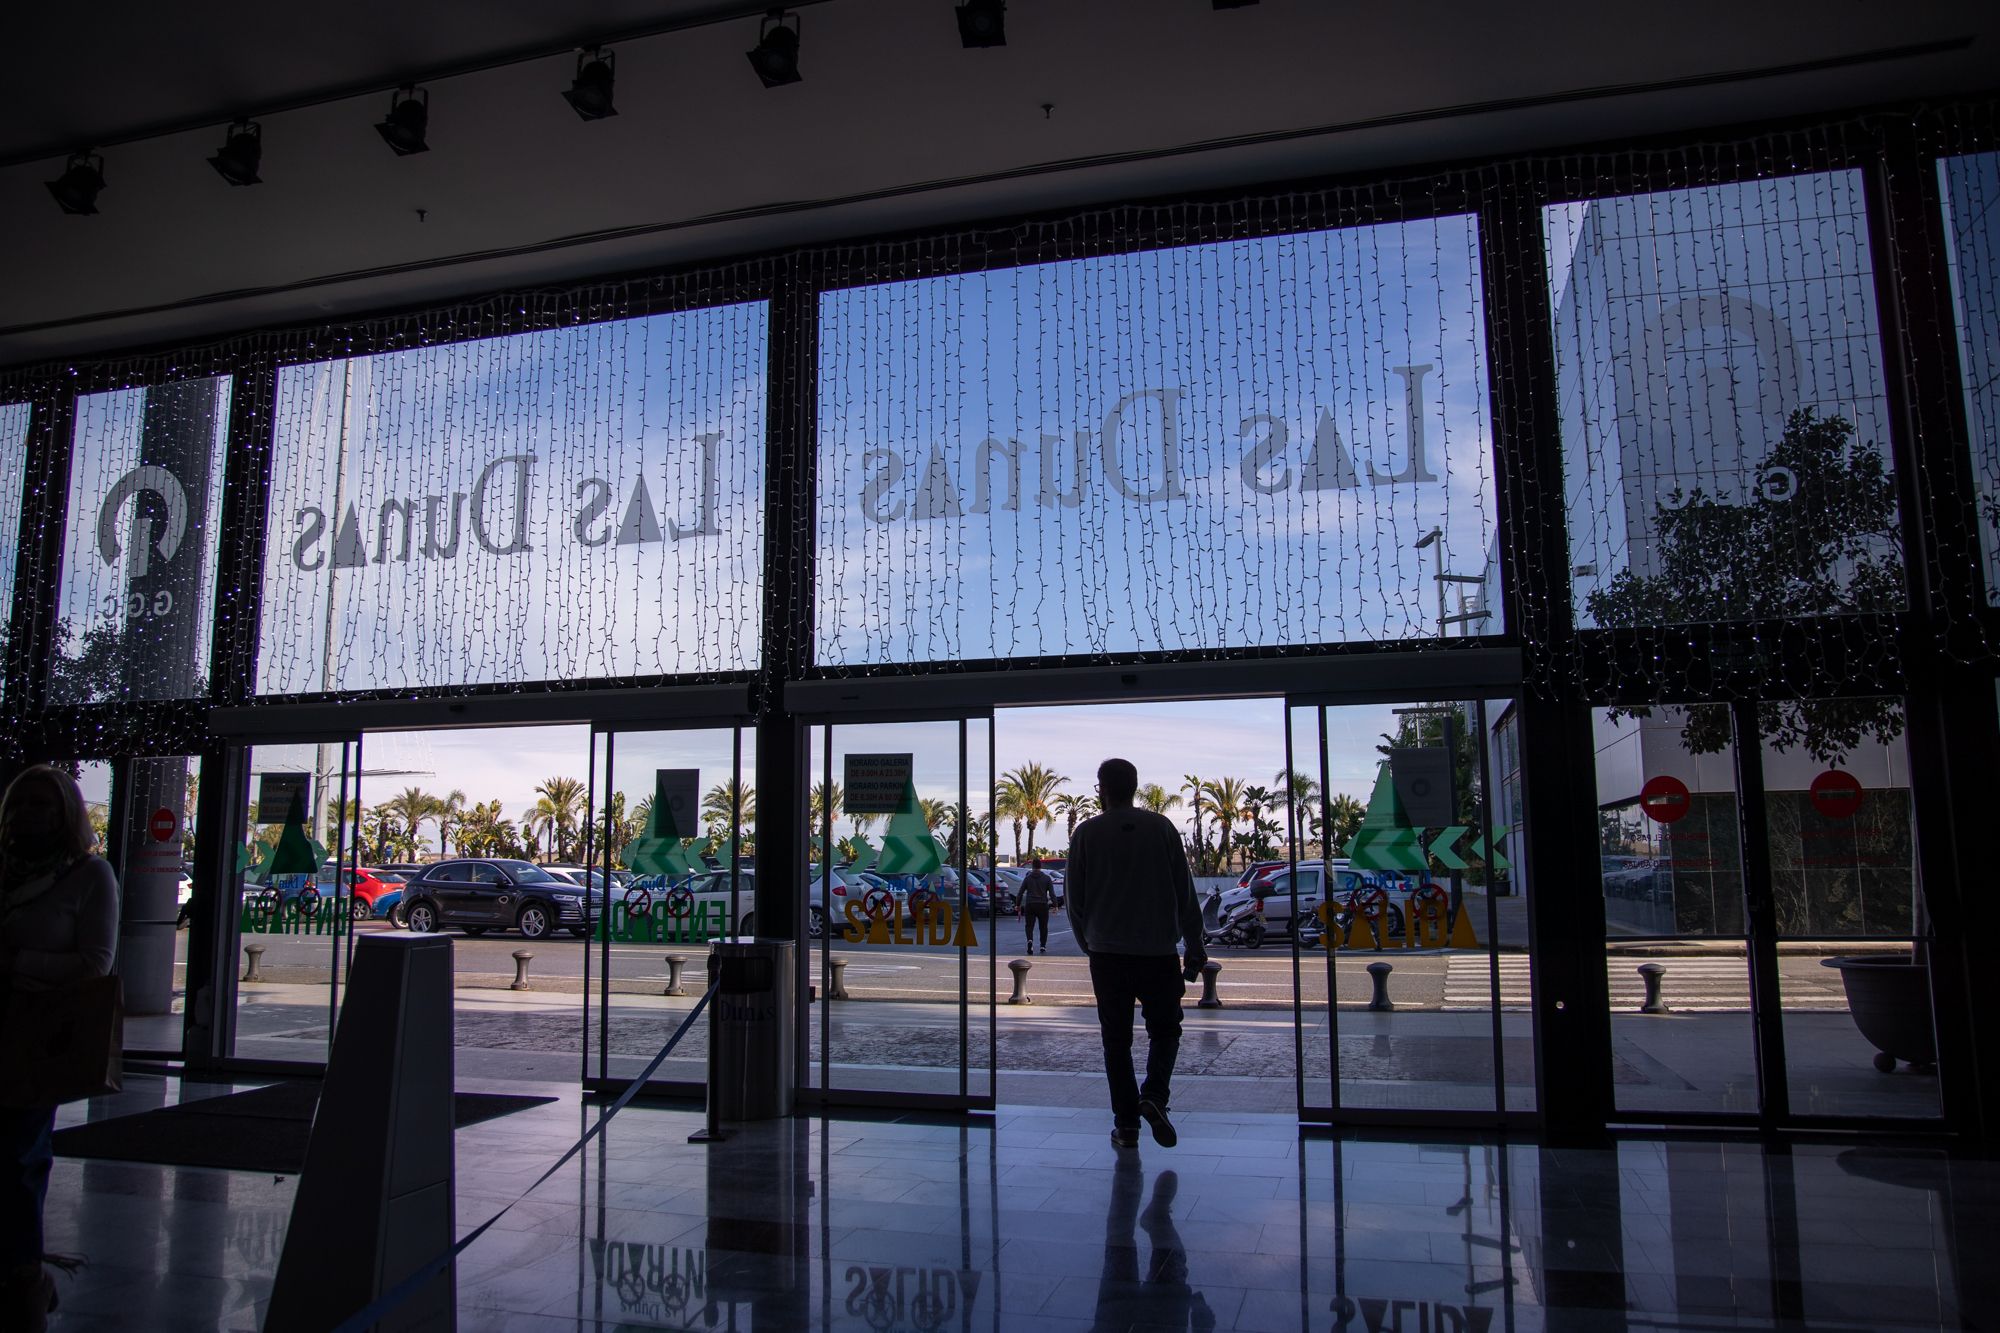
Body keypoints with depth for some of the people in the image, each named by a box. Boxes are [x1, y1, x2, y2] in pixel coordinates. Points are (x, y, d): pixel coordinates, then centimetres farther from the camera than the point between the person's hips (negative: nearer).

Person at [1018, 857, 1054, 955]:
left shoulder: (1027, 878, 4)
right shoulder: (1046, 878, 3)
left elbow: (1020, 892, 3)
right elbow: (1052, 893, -3)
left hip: (1030, 905, 0)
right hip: (1043, 905, 0)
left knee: (1029, 926, 2)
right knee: (1043, 927, 14)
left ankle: (1030, 940, -25)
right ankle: (1043, 946, 12)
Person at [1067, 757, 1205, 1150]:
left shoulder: (1086, 833, 0)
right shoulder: (1161, 827, 1)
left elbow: (1076, 899, 4)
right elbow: (1184, 893, 2)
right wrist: (1195, 947, 9)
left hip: (1107, 952, 0)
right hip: (1158, 951, 0)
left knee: (1116, 1038, 8)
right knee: (1164, 1028, 13)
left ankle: (1126, 1123, 6)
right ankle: (1154, 1094, -10)